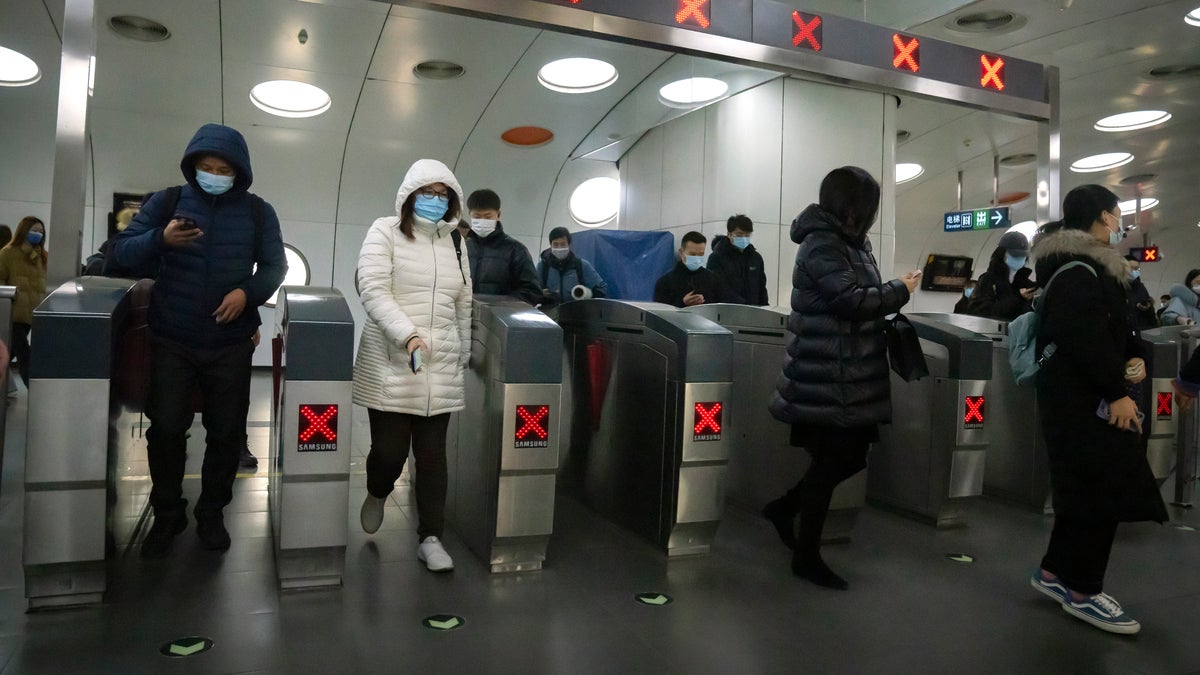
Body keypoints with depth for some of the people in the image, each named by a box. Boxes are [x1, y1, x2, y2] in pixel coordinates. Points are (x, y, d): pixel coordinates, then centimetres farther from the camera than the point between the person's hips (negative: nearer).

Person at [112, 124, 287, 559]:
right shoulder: (167, 202, 2)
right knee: (166, 428, 0)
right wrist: (160, 238, -20)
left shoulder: (258, 211, 3)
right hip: (171, 342, 0)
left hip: (231, 345, 0)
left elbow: (275, 266, 3)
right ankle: (167, 514, 20)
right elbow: (122, 251, 0)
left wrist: (248, 291, -17)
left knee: (226, 432, 5)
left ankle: (212, 513, 24)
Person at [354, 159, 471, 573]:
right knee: (390, 449, -1)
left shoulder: (454, 243, 14)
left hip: (442, 369, 4)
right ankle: (377, 495, 33)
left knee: (433, 454, 4)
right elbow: (373, 291, -12)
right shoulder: (385, 233, 0)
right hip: (390, 364, -3)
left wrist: (463, 356, 20)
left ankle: (430, 538, 14)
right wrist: (408, 335, -23)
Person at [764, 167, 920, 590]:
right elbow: (853, 301, -23)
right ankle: (807, 556, 16)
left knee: (851, 456, 13)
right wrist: (900, 290, -10)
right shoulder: (820, 244, -16)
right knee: (833, 461, 0)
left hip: (851, 374, 9)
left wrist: (893, 293, 3)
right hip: (827, 378, -9)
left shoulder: (848, 241, 13)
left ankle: (784, 507, 30)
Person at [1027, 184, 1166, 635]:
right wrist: (1116, 392, -22)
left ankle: (1054, 572, 25)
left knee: (1088, 487, 14)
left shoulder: (1094, 266, 17)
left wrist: (1134, 358, 3)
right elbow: (1087, 338, -24)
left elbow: (1114, 325, 21)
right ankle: (1083, 593, 7)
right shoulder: (1077, 271, -16)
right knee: (1100, 489, -4)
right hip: (1081, 399, -11)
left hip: (1087, 395, 11)